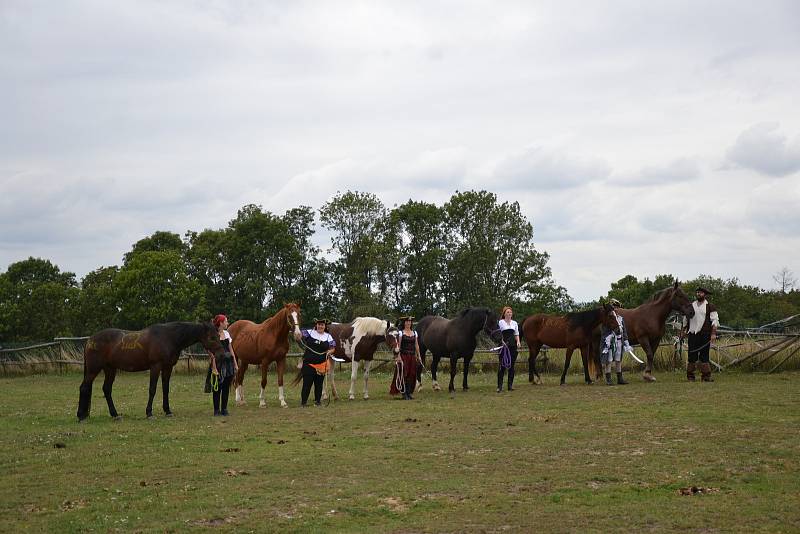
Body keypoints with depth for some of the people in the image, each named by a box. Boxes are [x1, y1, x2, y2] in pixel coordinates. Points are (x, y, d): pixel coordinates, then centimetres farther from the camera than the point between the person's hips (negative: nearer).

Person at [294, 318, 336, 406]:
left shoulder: (328, 337, 4)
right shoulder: (309, 333, -1)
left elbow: (332, 348, 8)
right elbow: (300, 335, -3)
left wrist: (329, 352, -14)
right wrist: (297, 335, -27)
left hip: (322, 364, 2)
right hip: (309, 363, -2)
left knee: (319, 383, 10)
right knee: (307, 382, -3)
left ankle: (318, 400, 21)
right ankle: (303, 401, 4)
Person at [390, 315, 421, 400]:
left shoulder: (414, 333, 12)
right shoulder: (401, 333, -2)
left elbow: (416, 345, 14)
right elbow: (398, 345, -7)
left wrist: (418, 356, 10)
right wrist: (398, 356, -15)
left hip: (412, 356, 5)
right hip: (403, 355, -5)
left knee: (412, 374, 4)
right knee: (403, 374, -6)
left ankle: (409, 393, 10)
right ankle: (404, 393, -2)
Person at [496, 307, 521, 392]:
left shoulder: (514, 323, 14)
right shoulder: (500, 322, 1)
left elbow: (516, 334, 17)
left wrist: (518, 342, -2)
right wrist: (502, 341, -20)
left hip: (513, 346, 5)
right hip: (504, 345, -5)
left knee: (512, 365, 5)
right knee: (502, 365, -7)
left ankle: (510, 385, 11)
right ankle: (499, 386, -6)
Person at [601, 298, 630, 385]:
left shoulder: (621, 318, 12)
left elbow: (624, 331, 17)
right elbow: (603, 332, -10)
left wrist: (626, 342, 13)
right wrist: (605, 342, -16)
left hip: (619, 342, 6)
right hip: (609, 342, -6)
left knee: (619, 361, 11)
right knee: (608, 362, -3)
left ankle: (620, 378, 17)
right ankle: (608, 380, 0)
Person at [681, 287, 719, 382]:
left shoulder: (710, 307, 2)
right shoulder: (691, 306, 15)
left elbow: (715, 321, -4)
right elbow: (685, 320, 23)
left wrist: (713, 333, -14)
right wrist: (682, 331, 18)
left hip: (704, 334, -3)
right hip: (692, 334, 3)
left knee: (704, 356, -1)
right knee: (692, 356, 2)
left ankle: (706, 376, 3)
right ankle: (690, 376, 7)